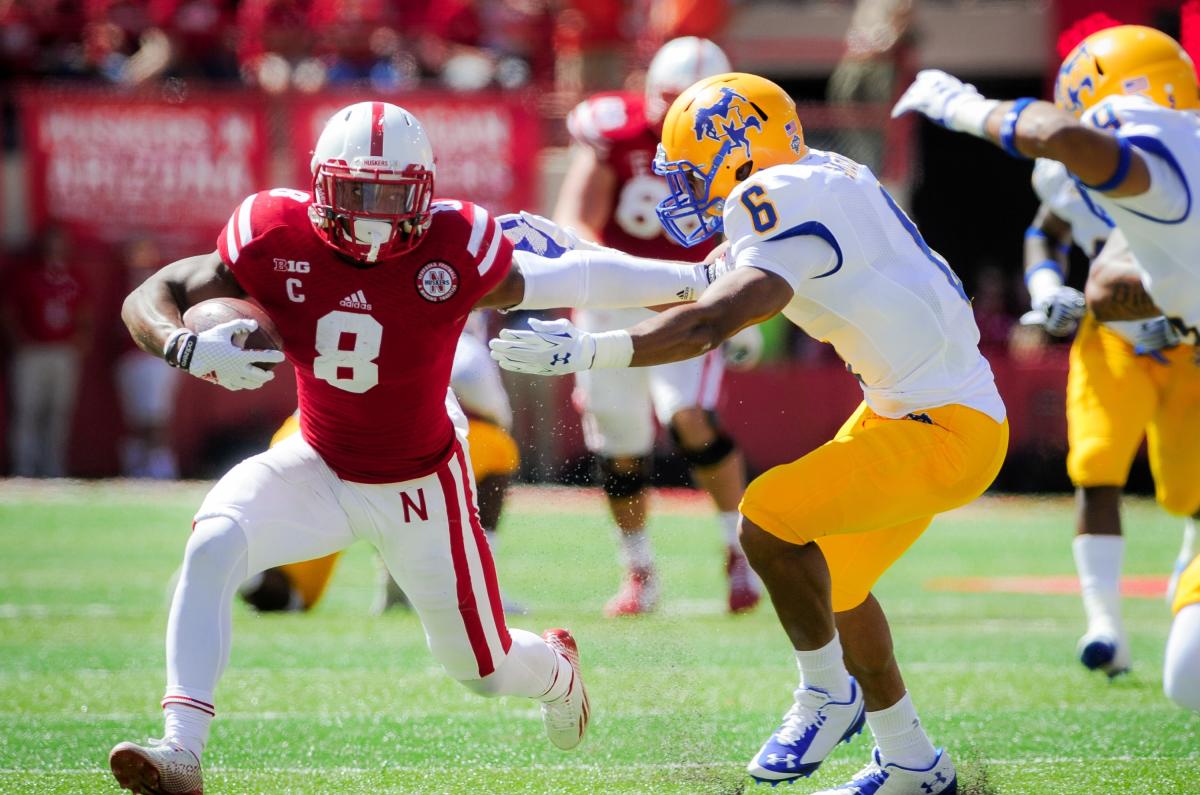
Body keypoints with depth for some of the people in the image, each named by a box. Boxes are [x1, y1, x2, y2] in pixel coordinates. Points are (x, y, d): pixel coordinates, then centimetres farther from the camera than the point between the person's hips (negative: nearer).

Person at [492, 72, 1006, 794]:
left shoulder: (789, 205, -20)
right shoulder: (811, 187, 9)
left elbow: (711, 323, -31)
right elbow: (697, 290, 19)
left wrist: (586, 350, -33)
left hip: (949, 431, -11)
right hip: (905, 407, 11)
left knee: (770, 518, -21)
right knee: (829, 579, 20)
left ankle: (828, 695, -1)